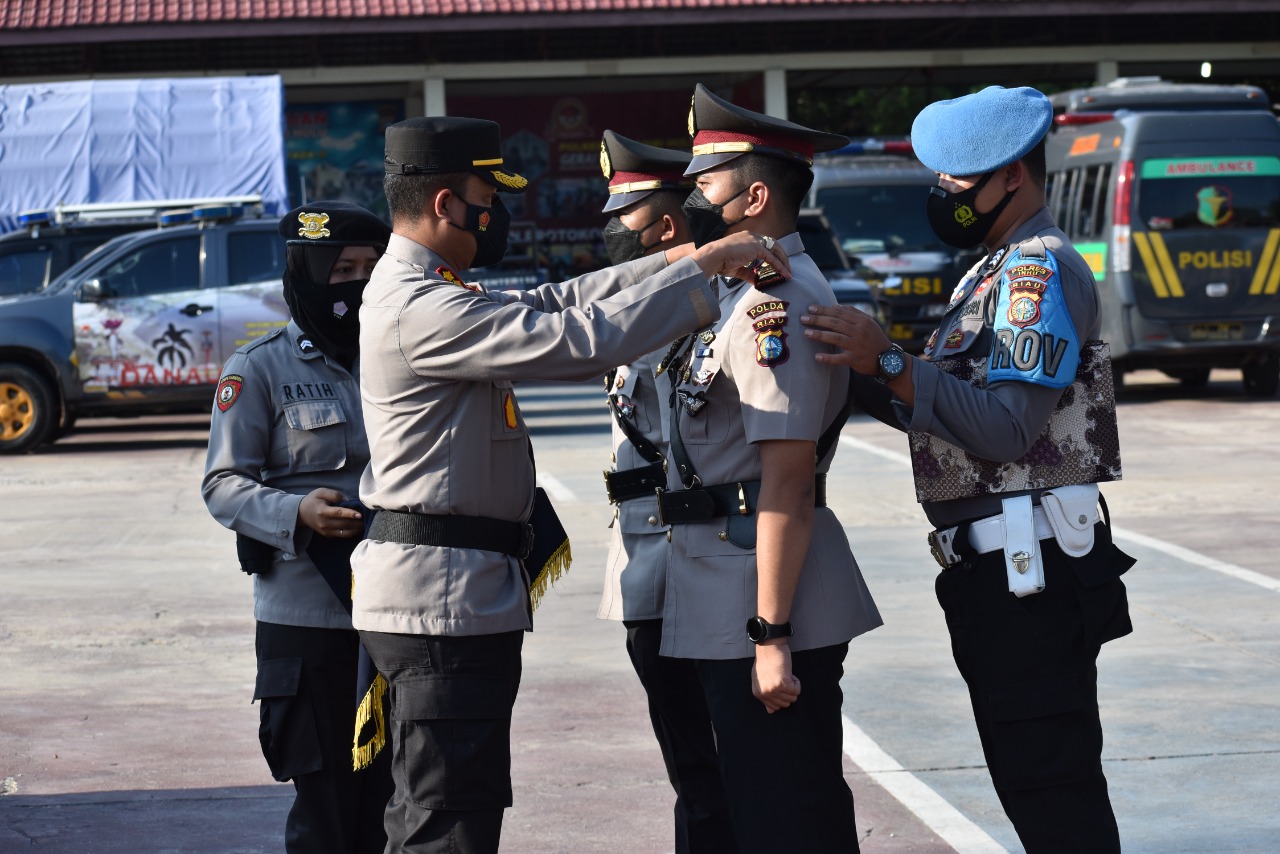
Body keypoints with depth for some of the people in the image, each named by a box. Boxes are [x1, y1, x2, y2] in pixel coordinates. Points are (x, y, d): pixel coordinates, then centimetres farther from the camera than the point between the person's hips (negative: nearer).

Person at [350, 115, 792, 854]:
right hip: (444, 598, -11)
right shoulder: (423, 310, -20)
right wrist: (702, 270, -17)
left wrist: (670, 262, 9)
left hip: (456, 597, 11)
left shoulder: (421, 293, 14)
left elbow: (550, 304, 18)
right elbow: (580, 340, -25)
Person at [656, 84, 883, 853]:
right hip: (731, 614, 10)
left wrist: (772, 635, -25)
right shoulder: (753, 293, 14)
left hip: (759, 613, -10)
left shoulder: (777, 304, -18)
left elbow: (787, 479, -23)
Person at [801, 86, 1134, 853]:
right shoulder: (995, 271, 22)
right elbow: (942, 414, 19)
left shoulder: (1042, 271, -12)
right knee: (1031, 778, 15)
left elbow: (1008, 426, -22)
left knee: (1049, 786, -9)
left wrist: (890, 364, -23)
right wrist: (860, 372, 7)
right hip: (1000, 570, 11)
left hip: (1030, 570, -11)